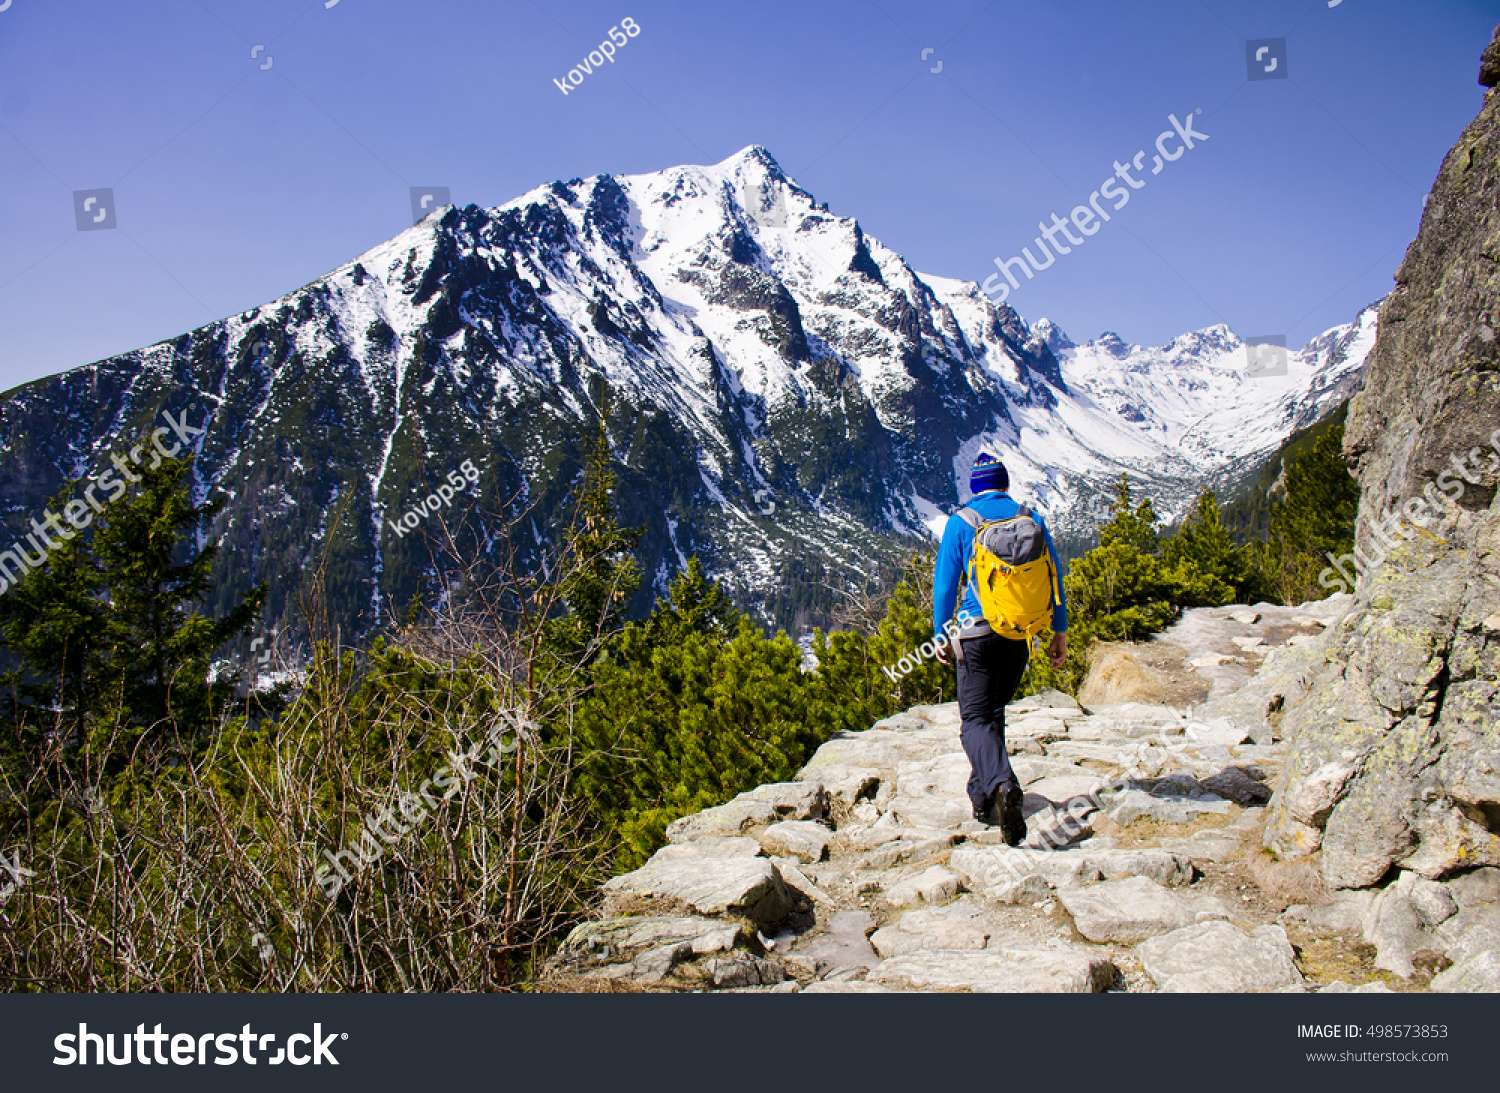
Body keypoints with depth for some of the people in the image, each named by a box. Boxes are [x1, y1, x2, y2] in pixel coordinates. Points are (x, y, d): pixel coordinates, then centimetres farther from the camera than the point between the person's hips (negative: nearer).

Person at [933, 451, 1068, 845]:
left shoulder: (960, 522, -1)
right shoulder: (1031, 518, 6)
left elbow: (945, 581, -2)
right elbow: (1053, 576, 7)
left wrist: (940, 635, 5)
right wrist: (1060, 632, 13)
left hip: (978, 630, -3)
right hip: (1021, 632, 4)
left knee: (975, 718, -5)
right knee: (994, 711, 19)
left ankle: (1002, 784, -31)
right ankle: (983, 798, 22)